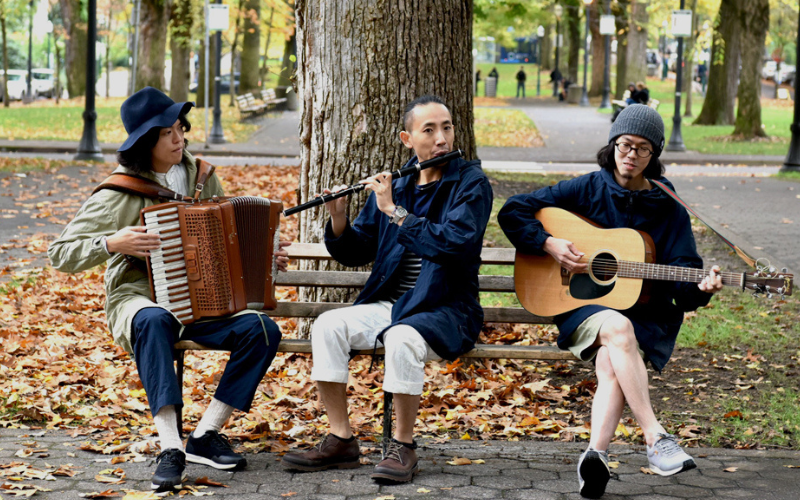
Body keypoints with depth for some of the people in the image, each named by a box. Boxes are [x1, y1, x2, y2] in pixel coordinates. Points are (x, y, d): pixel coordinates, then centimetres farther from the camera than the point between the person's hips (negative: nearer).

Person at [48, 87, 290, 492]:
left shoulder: (200, 177, 9)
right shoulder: (120, 193, -7)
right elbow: (60, 254, -8)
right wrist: (112, 243, -23)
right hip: (138, 297, -4)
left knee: (263, 330, -22)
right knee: (153, 321, -41)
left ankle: (205, 436, -15)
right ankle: (170, 447, -41)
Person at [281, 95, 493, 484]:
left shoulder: (471, 182, -4)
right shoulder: (393, 183, 11)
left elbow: (454, 241, -22)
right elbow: (356, 252, 15)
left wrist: (395, 212, -19)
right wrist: (338, 219, -6)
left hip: (443, 309, -5)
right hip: (388, 303, 5)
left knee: (402, 338, -36)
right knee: (327, 326, -19)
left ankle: (403, 447, -18)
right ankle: (340, 442, -11)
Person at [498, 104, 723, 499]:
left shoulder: (668, 209, 8)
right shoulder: (586, 189, 6)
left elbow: (682, 280, 2)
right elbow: (512, 212, 6)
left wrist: (700, 289, -21)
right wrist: (550, 244, -9)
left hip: (646, 315, 1)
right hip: (583, 305, -1)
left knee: (610, 365, -32)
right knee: (618, 328, -36)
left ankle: (595, 453, -52)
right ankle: (656, 440, -40)